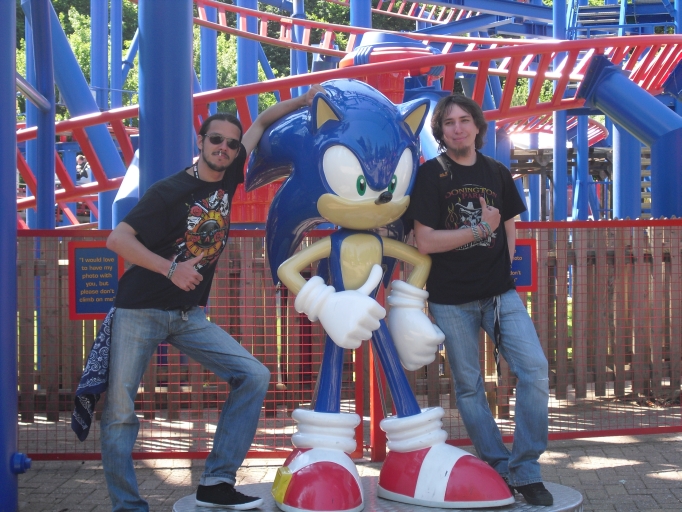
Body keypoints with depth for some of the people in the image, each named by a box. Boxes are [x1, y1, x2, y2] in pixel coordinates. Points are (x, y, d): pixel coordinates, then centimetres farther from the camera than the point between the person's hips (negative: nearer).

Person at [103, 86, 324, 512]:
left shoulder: (227, 179, 3)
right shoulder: (170, 191, -12)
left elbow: (261, 123, 14)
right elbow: (117, 239, -16)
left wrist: (305, 99, 6)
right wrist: (171, 269, -23)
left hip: (188, 315, 5)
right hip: (140, 312, -5)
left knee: (254, 376, -6)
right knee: (119, 410, -7)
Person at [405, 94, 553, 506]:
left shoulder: (497, 173, 8)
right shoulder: (430, 175, -4)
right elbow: (425, 242, -11)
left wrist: (505, 270, 9)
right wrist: (480, 229, -11)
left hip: (499, 292, 3)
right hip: (452, 298, -3)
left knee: (535, 369, -10)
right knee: (469, 386, 3)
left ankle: (525, 470, 2)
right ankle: (500, 468, 18)